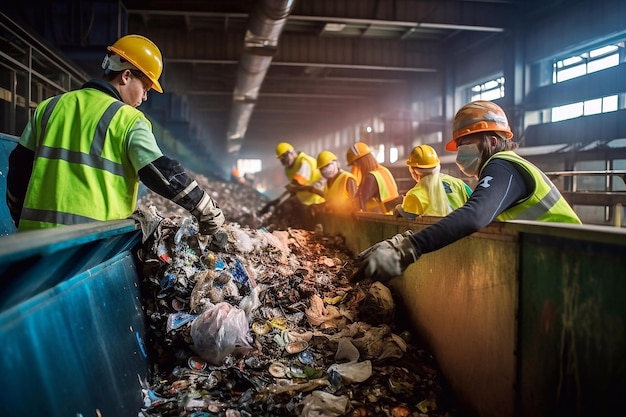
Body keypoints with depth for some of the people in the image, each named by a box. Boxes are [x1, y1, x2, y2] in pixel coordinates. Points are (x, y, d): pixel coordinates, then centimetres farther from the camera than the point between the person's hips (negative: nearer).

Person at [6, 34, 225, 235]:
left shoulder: (50, 107, 12)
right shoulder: (128, 120, -6)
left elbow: (19, 166, 16)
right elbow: (162, 174, -10)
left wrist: (19, 218, 27)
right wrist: (205, 208, -1)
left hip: (36, 229, 6)